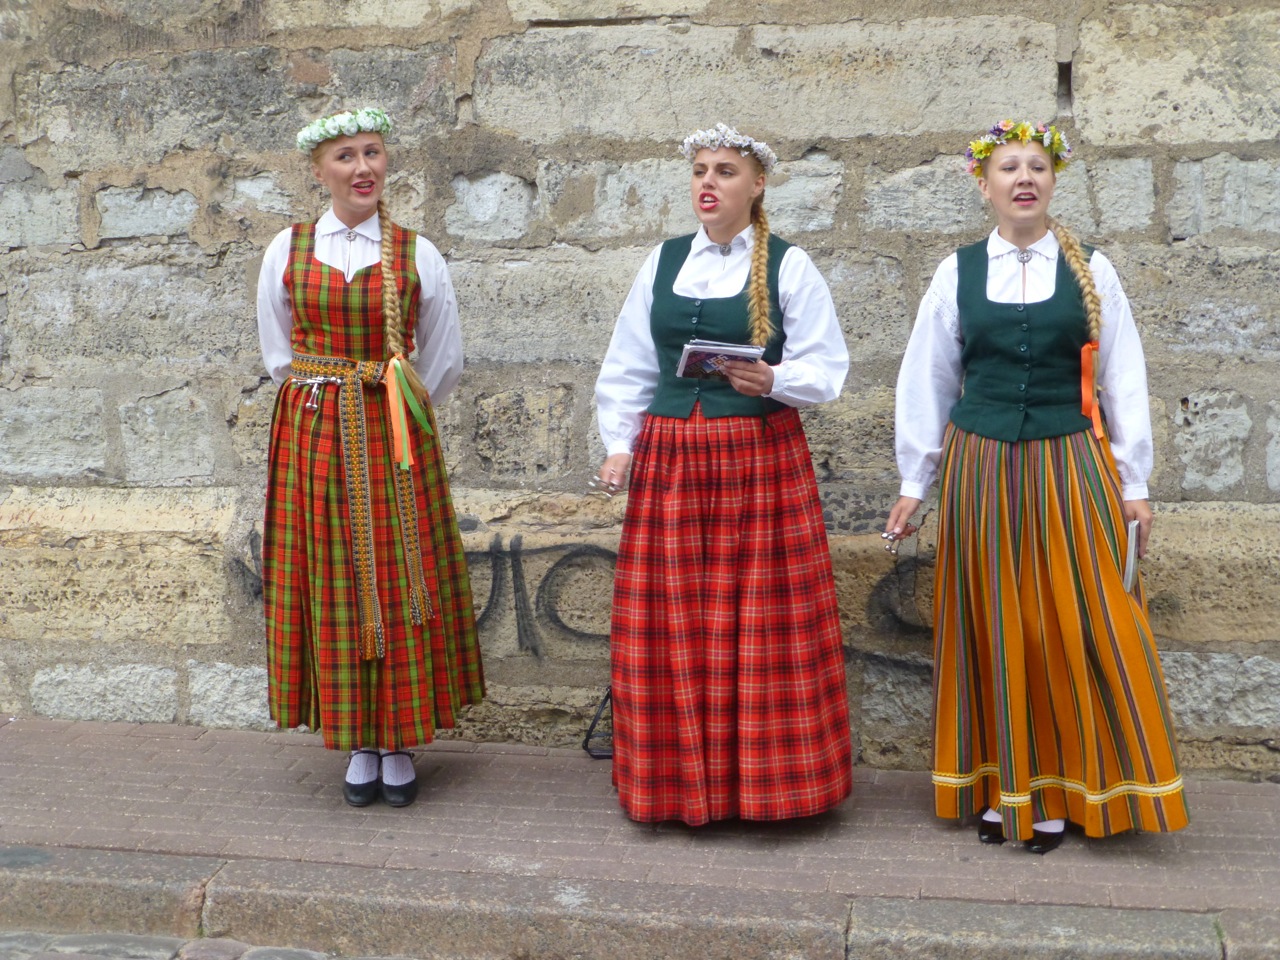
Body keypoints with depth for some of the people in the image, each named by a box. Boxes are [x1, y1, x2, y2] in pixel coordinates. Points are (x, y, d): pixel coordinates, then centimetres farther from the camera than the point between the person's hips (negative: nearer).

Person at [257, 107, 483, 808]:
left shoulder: (417, 255, 1)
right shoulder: (288, 251, 4)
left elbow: (444, 362, 8)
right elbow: (279, 354, 12)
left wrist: (392, 411, 7)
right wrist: (334, 403, 8)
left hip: (396, 436, -1)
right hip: (313, 436, 1)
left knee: (401, 582, 1)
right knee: (334, 585, 4)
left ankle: (400, 745, 14)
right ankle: (359, 744, 16)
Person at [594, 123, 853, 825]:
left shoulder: (790, 266, 2)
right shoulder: (662, 263, 12)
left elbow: (826, 370, -1)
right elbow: (628, 367, 15)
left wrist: (772, 380, -19)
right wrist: (619, 443, 5)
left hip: (761, 458, -3)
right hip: (669, 460, 3)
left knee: (761, 627, -1)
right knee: (670, 628, 4)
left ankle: (765, 779, 13)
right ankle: (679, 778, 18)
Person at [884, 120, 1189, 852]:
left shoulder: (1091, 270, 3)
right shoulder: (957, 272, 4)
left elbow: (1123, 378, 4)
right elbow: (926, 380, 7)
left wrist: (1134, 482, 2)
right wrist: (916, 483, 7)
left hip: (1070, 469, -1)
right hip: (980, 468, 1)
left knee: (1074, 631, 1)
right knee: (992, 629, 7)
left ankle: (1061, 790, 16)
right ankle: (1002, 785, 21)